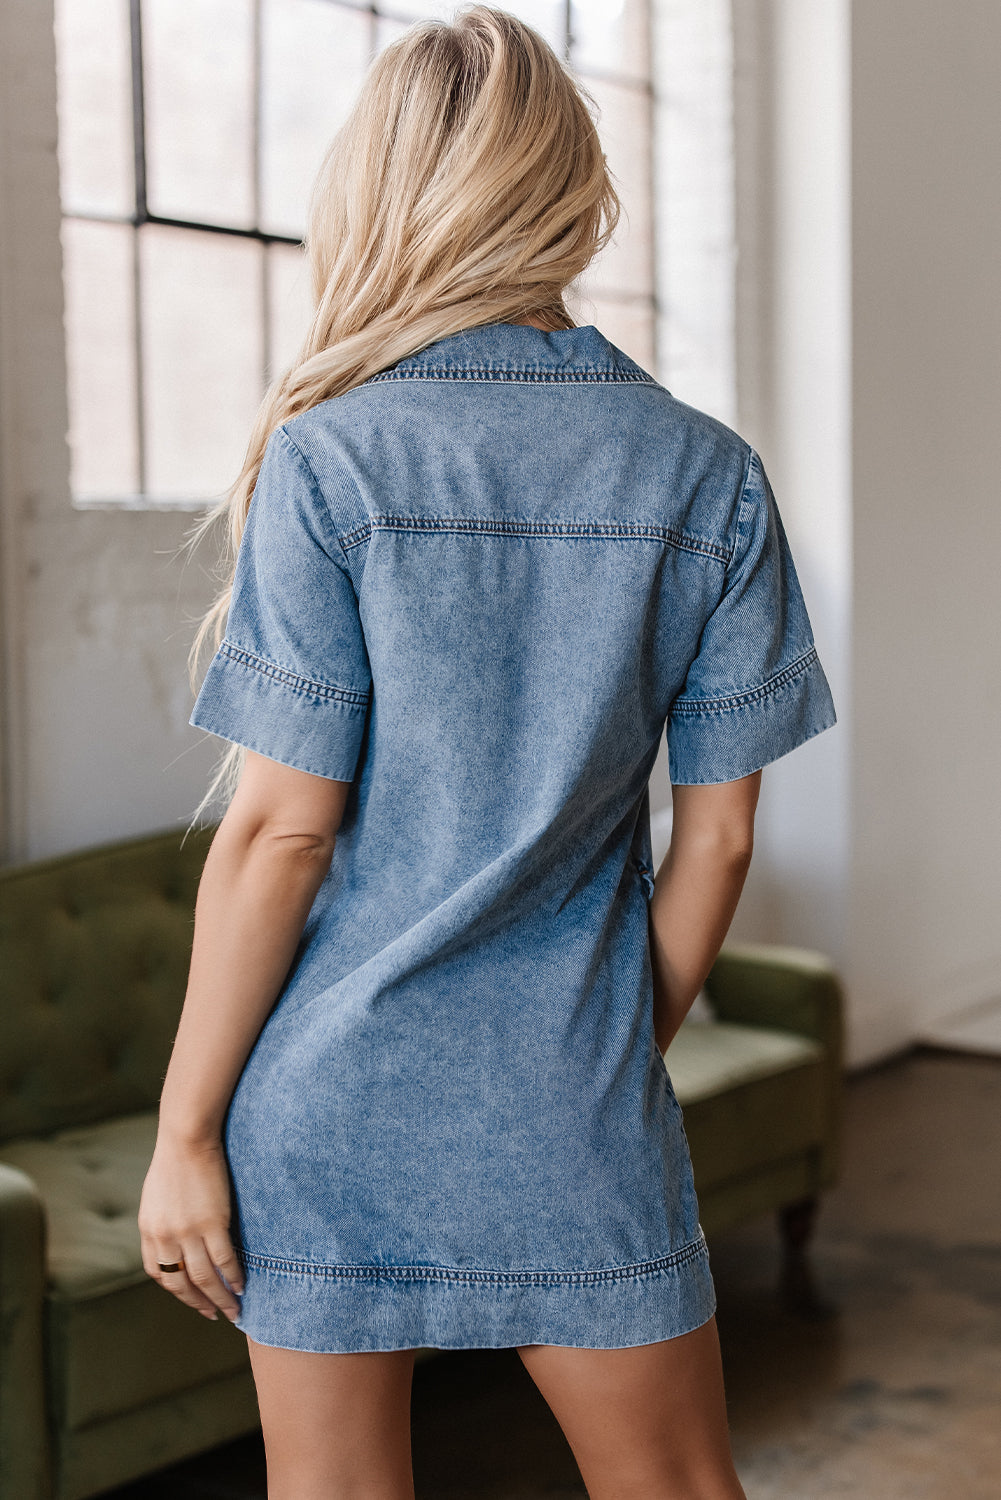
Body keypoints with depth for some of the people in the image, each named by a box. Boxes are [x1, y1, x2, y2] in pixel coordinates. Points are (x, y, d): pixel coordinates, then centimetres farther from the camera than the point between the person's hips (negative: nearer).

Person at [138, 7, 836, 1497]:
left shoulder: (330, 460, -11)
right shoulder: (709, 477, -2)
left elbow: (281, 831, -12)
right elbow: (718, 837, 0)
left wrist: (184, 1127, -3)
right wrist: (630, 1052, 14)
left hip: (332, 1091, -2)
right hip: (572, 1104, 2)